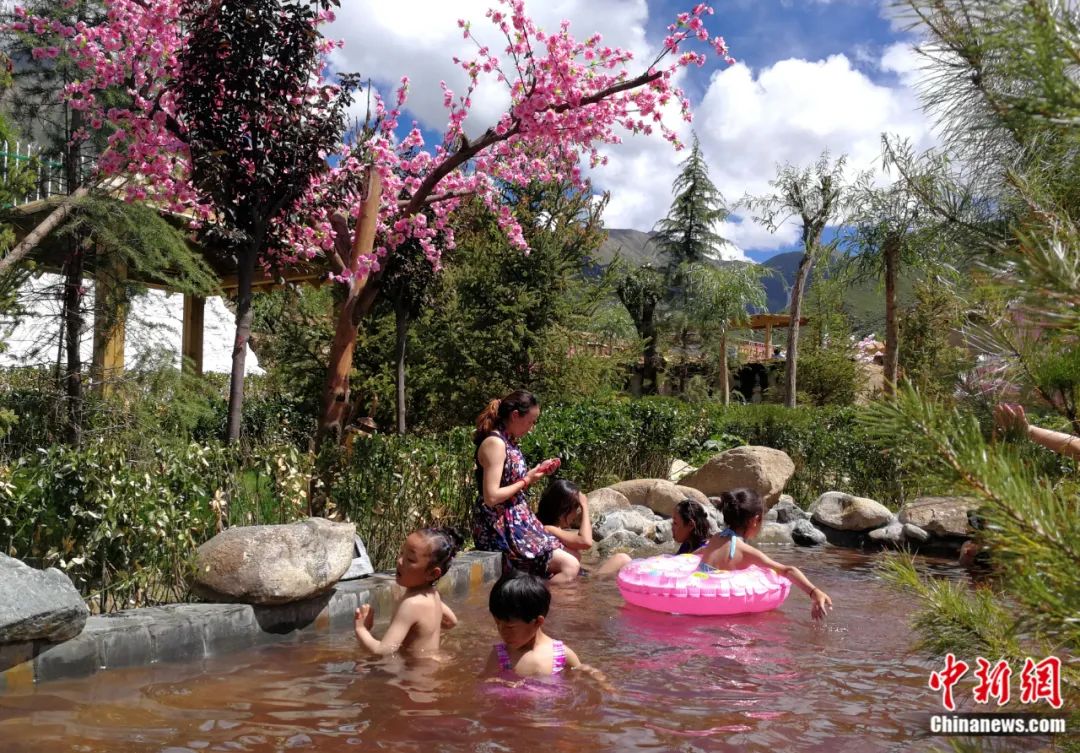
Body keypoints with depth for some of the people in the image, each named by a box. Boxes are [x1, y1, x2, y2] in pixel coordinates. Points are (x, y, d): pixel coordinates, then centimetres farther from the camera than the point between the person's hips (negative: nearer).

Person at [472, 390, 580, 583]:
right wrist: (526, 481, -11)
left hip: (517, 523, 10)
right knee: (569, 566, -15)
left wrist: (536, 471, 7)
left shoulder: (508, 441, 12)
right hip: (501, 529, -10)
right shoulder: (495, 443, -17)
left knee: (569, 562, 11)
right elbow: (491, 497, -23)